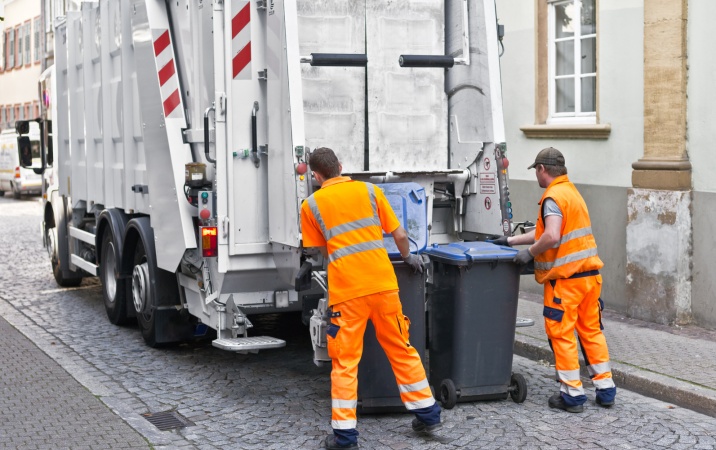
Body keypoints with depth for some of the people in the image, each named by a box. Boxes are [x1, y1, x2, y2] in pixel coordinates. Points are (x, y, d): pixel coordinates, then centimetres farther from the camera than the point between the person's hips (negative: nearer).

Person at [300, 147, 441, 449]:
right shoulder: (369, 190, 8)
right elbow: (399, 235, 10)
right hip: (383, 283, 2)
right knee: (402, 350, 15)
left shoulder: (311, 204, 5)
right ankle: (427, 415, 23)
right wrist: (407, 257, 30)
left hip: (346, 289, -2)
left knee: (345, 361, 5)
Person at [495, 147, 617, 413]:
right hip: (590, 273, 9)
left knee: (561, 334, 1)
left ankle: (572, 394, 5)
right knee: (591, 331, 14)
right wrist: (511, 241, 27)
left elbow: (551, 237, -27)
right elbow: (544, 232, 24)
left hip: (566, 278, -8)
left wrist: (530, 253, -12)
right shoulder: (572, 192, 18)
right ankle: (605, 389, 17)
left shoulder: (553, 197, -12)